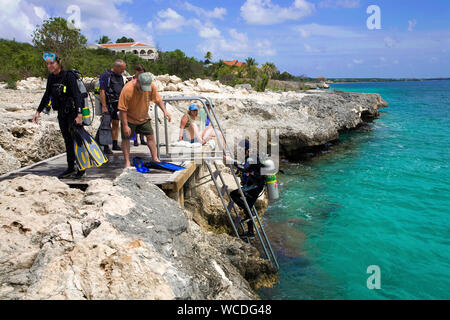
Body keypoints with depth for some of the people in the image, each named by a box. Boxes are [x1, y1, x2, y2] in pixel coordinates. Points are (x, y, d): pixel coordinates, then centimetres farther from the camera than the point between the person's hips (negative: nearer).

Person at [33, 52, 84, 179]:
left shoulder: (69, 76, -16)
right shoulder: (51, 78, 6)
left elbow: (77, 95, -23)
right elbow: (47, 96, 16)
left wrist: (79, 114, -31)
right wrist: (38, 111, 15)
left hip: (73, 112, -7)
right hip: (62, 113, 7)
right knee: (67, 140, 12)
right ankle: (70, 168, 20)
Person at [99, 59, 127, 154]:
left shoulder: (120, 77, 13)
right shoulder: (106, 75, -10)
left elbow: (123, 91, 20)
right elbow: (102, 91, -15)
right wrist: (104, 106, -20)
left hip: (117, 104, 7)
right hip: (108, 104, -7)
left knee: (116, 124, 10)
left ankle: (115, 144, 17)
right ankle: (106, 147, -3)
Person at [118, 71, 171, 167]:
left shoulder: (151, 86, -18)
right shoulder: (127, 89, -31)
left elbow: (158, 99, 0)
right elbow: (122, 109, -25)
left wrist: (165, 111, -10)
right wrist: (125, 126, -25)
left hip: (144, 117, 4)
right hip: (129, 118, -4)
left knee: (150, 136, 5)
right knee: (126, 138, -2)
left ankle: (155, 158, 17)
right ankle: (127, 162, 7)